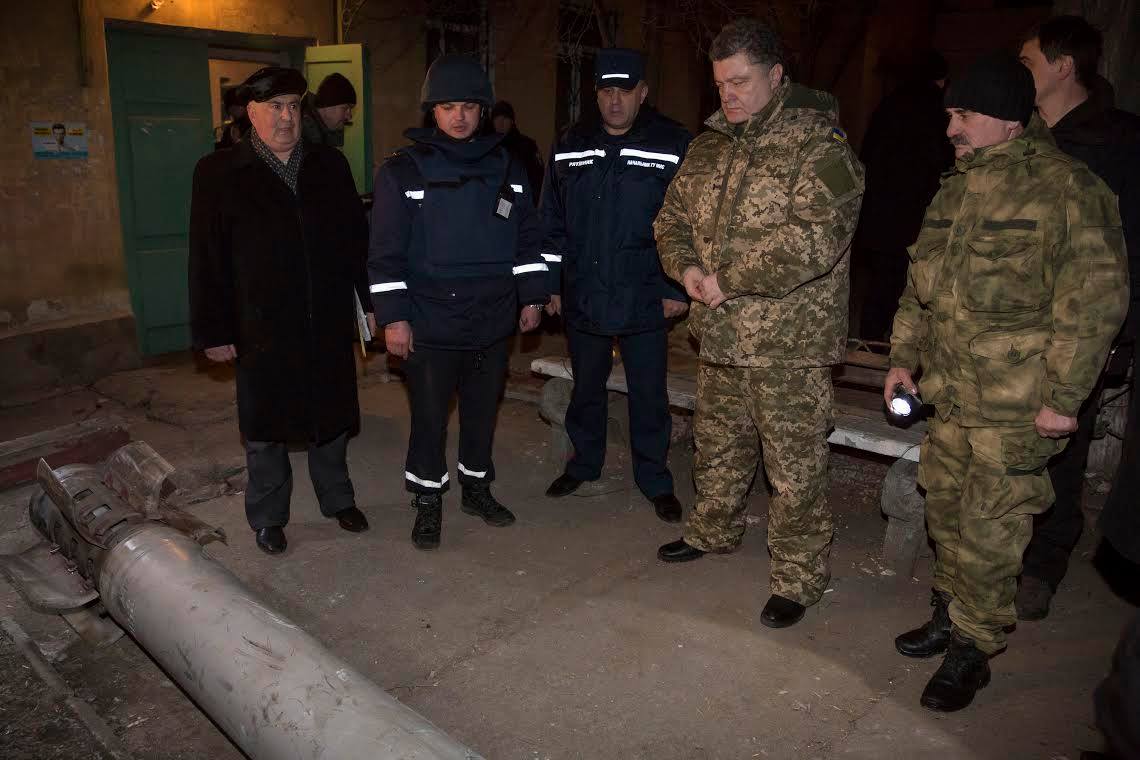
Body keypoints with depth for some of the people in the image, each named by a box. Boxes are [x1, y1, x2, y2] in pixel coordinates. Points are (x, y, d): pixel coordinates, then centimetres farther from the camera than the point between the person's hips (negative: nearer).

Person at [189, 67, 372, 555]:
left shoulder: (329, 165, 6)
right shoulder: (218, 173, -2)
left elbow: (358, 239, 7)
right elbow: (206, 259, -3)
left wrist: (375, 301, 4)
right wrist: (214, 331, -6)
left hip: (329, 324, 2)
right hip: (261, 328, -2)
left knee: (331, 417, 15)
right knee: (265, 428, 11)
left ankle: (338, 499, 34)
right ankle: (268, 517, 28)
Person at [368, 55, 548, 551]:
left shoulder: (506, 167, 8)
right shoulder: (403, 170, -4)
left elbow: (528, 238, 12)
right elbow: (385, 252, -7)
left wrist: (532, 296, 7)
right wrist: (393, 316, -11)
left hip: (493, 320, 4)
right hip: (430, 323, -3)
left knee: (483, 410, 14)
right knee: (430, 416, 5)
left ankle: (477, 487, 33)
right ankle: (428, 501, 22)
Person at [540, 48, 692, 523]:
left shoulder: (675, 147, -5)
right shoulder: (570, 146, 6)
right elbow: (552, 222, 9)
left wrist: (680, 289, -7)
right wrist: (550, 285, 7)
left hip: (645, 302, -3)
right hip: (582, 299, 3)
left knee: (649, 395, 7)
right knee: (586, 389, 18)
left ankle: (655, 481, 24)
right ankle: (584, 463, 37)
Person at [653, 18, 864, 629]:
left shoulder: (819, 146, -13)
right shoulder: (709, 146, 10)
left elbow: (817, 239, -25)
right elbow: (672, 218, 17)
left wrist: (731, 280, -20)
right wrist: (686, 267, -5)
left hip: (790, 347, -7)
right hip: (719, 336, 7)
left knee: (795, 470, 3)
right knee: (717, 447, 23)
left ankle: (798, 580, 20)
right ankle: (713, 532, 45)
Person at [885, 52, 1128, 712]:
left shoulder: (1066, 189, -13)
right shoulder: (957, 190, 11)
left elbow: (1095, 301, -16)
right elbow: (921, 284, 18)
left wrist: (1063, 399, -16)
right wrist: (905, 359, 14)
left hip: (1017, 409, -7)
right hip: (951, 395, 8)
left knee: (988, 531, 1)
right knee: (946, 510, 18)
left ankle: (973, 648, 20)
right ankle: (951, 614, 38)